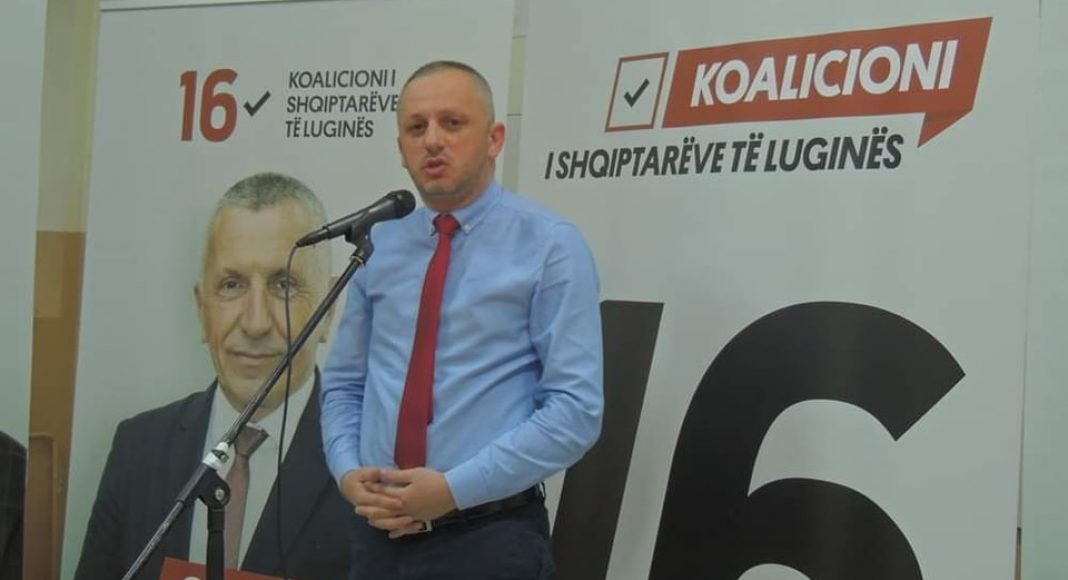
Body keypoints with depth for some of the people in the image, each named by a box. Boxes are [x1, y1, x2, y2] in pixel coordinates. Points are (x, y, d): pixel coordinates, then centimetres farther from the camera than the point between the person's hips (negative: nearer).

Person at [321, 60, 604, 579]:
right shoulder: (378, 246, 7)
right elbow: (343, 384, 13)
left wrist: (455, 489, -17)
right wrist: (347, 470, -5)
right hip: (379, 532, 4)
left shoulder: (550, 247, -7)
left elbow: (575, 410, -13)